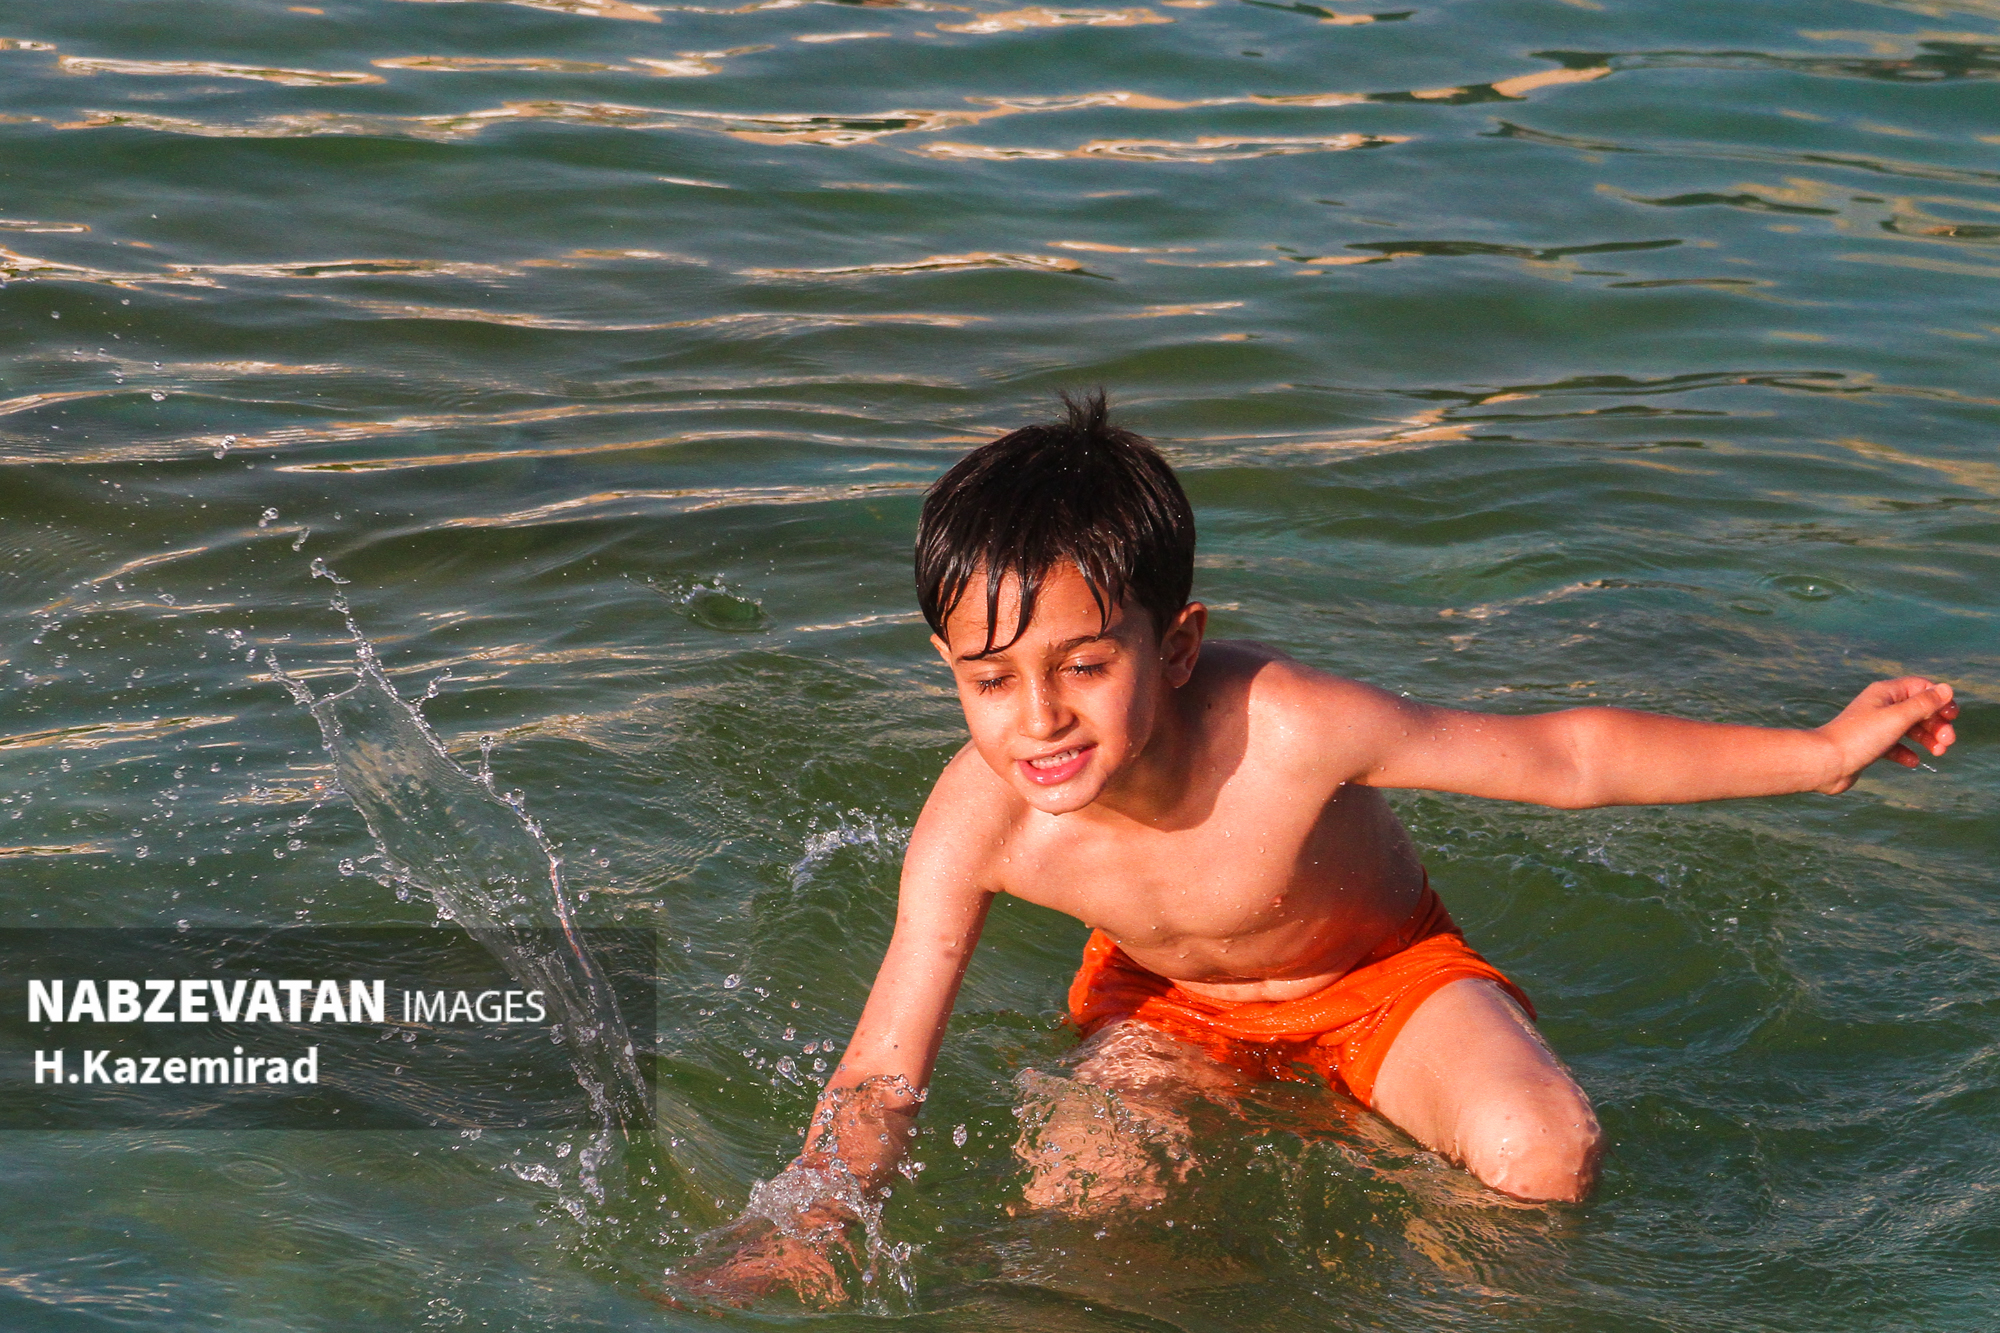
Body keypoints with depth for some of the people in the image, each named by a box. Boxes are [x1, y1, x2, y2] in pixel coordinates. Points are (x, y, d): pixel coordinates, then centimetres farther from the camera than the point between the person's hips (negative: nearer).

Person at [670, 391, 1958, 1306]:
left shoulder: (1292, 730, -38)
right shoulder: (978, 822, -31)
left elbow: (1565, 756, -26)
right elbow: (881, 1081, -25)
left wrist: (1824, 752, -22)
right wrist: (803, 1226, -45)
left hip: (1384, 969, -2)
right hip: (1163, 996, 2)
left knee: (1547, 1150, -28)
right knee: (1075, 1189, -25)